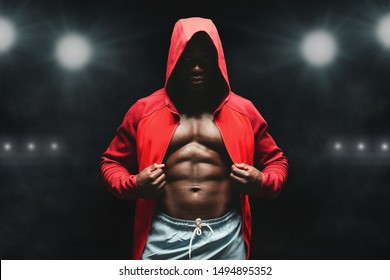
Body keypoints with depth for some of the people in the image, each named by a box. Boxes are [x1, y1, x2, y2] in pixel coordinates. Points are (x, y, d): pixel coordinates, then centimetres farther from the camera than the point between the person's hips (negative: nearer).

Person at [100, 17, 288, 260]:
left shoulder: (244, 111, 7)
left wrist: (262, 182, -7)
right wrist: (133, 184, -8)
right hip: (164, 237, 0)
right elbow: (111, 162, 14)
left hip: (226, 237, 1)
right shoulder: (144, 110, 6)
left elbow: (277, 160, 16)